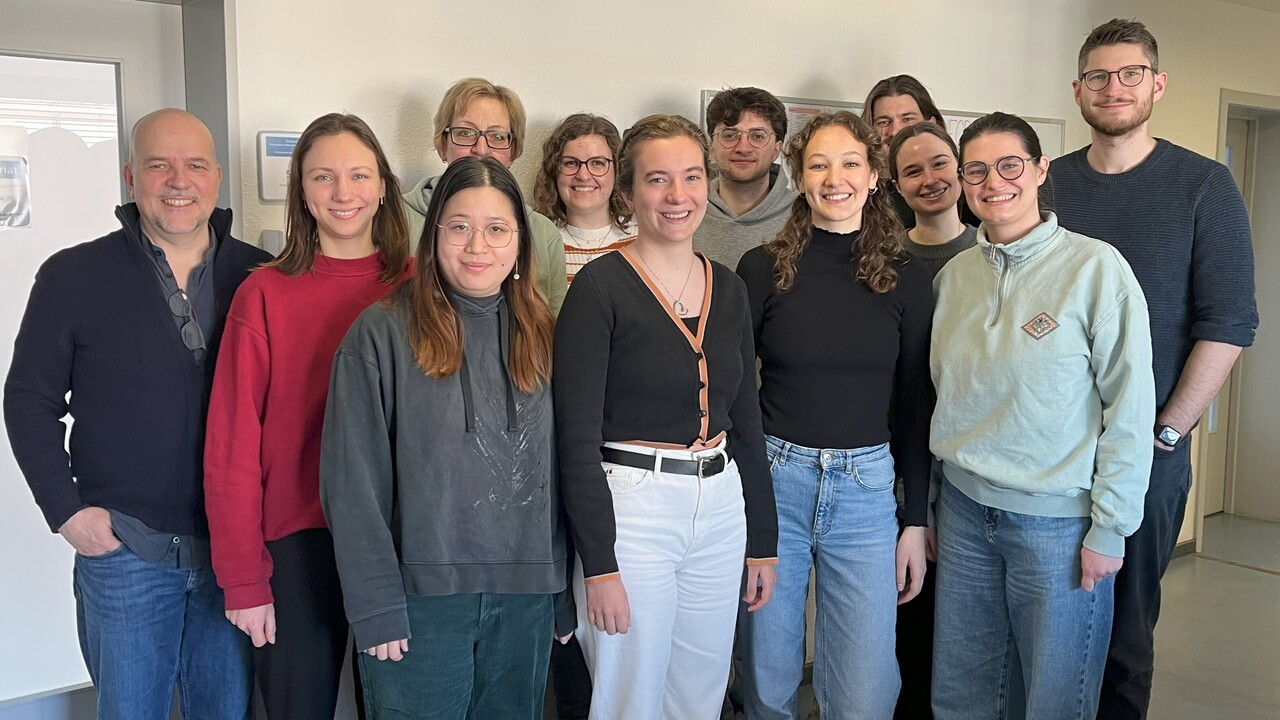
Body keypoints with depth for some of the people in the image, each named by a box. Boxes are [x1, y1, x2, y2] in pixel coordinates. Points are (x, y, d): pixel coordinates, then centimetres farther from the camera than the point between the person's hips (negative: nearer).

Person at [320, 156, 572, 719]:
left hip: (527, 598, 4)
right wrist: (375, 605, -12)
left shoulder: (539, 334, 6)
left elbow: (557, 470, 8)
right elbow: (352, 480, -9)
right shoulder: (382, 333, -8)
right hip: (421, 598, -4)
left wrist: (563, 591, 7)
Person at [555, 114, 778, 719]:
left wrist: (763, 540, 11)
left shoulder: (727, 288, 7)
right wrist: (599, 566, -16)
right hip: (629, 510, -5)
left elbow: (745, 421, 12)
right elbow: (577, 437, -13)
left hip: (721, 507, 6)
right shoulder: (600, 287, -11)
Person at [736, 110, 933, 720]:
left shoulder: (906, 279, 3)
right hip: (770, 481, 0)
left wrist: (916, 520, 3)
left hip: (867, 488, 1)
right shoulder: (763, 268, -1)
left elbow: (914, 407, 5)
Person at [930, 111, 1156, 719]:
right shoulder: (953, 274, 5)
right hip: (964, 510, 5)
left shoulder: (1096, 267, -10)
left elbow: (1130, 408, -10)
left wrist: (1109, 529, -10)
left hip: (1060, 521, -4)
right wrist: (927, 506, 11)